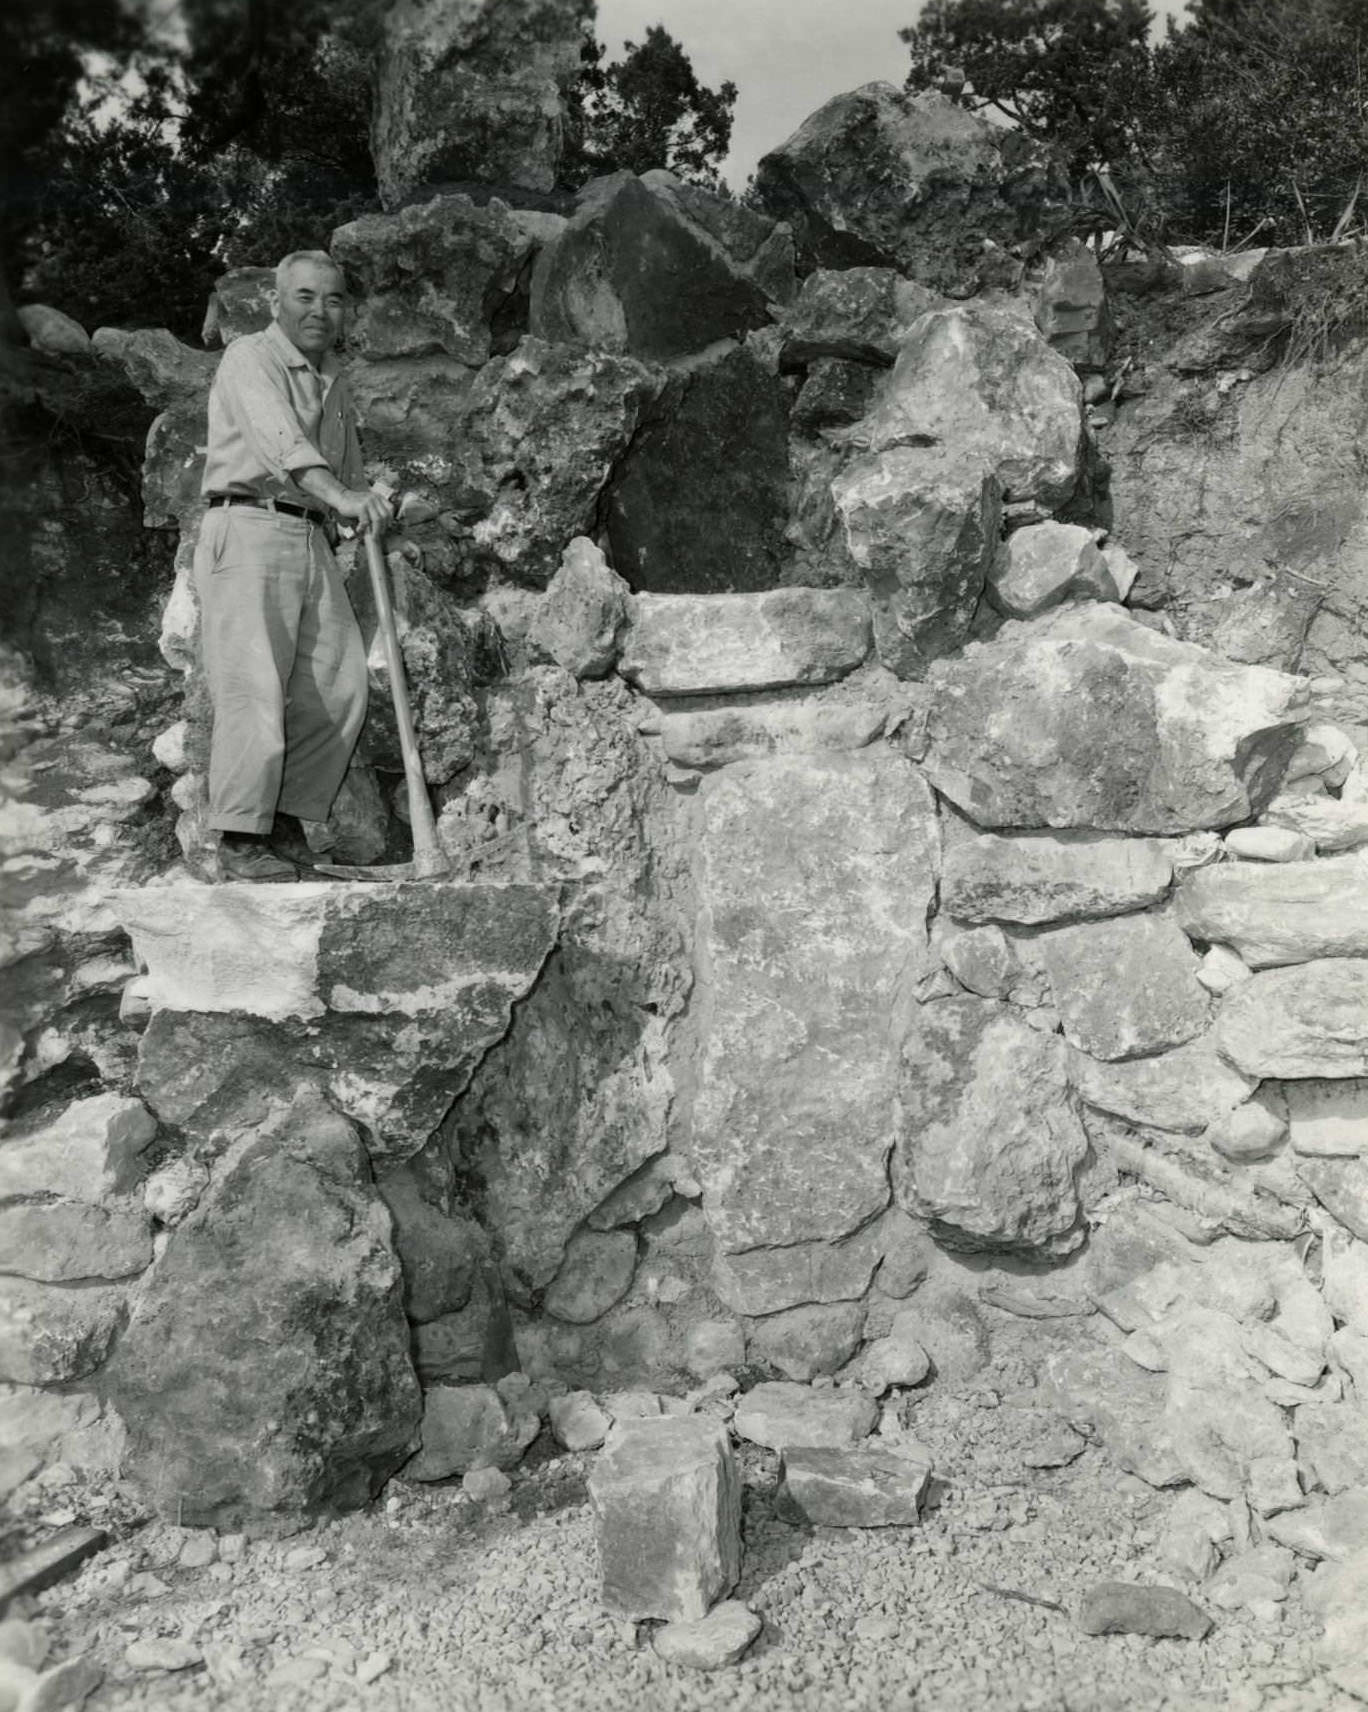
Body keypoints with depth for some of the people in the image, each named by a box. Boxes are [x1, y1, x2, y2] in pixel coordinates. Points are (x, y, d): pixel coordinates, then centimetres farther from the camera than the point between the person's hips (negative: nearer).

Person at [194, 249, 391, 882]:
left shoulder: (334, 380, 23)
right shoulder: (249, 358, -3)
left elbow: (348, 467, 30)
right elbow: (282, 439, -23)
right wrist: (342, 496, -37)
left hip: (312, 539, 8)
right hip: (248, 529, -7)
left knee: (339, 687, 0)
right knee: (254, 687, -13)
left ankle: (286, 816, 11)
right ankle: (240, 841, -10)